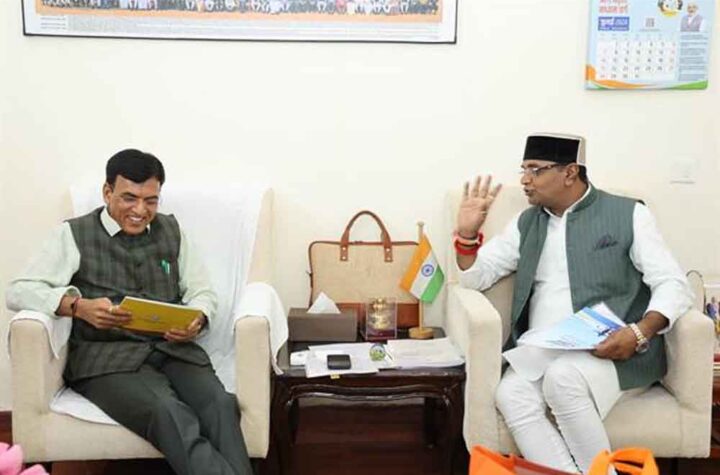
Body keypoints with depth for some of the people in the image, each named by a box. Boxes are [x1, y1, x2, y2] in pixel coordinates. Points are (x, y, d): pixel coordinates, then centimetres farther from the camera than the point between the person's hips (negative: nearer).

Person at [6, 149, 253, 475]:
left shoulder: (171, 230, 17)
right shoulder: (74, 235, 5)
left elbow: (202, 291, 19)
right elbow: (17, 292, -3)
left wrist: (197, 321, -6)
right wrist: (79, 307, -21)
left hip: (173, 348, 4)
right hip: (107, 355, -3)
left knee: (220, 406, -30)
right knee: (168, 414, -35)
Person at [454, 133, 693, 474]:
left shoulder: (627, 214, 4)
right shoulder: (526, 223, 16)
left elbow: (673, 285, -2)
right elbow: (475, 278, 17)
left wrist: (639, 333, -21)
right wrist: (467, 233, -2)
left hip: (614, 351, -3)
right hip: (542, 352, 4)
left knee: (563, 377, -35)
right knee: (511, 394, -29)